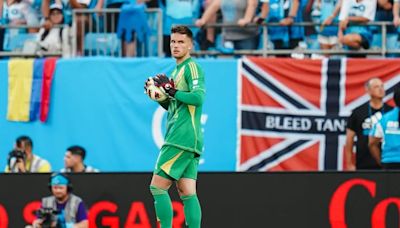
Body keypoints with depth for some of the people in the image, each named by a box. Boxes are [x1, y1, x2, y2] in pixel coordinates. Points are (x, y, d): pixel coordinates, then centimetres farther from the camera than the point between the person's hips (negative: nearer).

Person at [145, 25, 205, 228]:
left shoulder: (192, 67, -7)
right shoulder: (177, 71, 22)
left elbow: (198, 97, -21)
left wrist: (171, 90, -17)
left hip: (182, 139, -10)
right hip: (188, 142, 10)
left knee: (157, 187, -10)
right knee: (187, 193, 3)